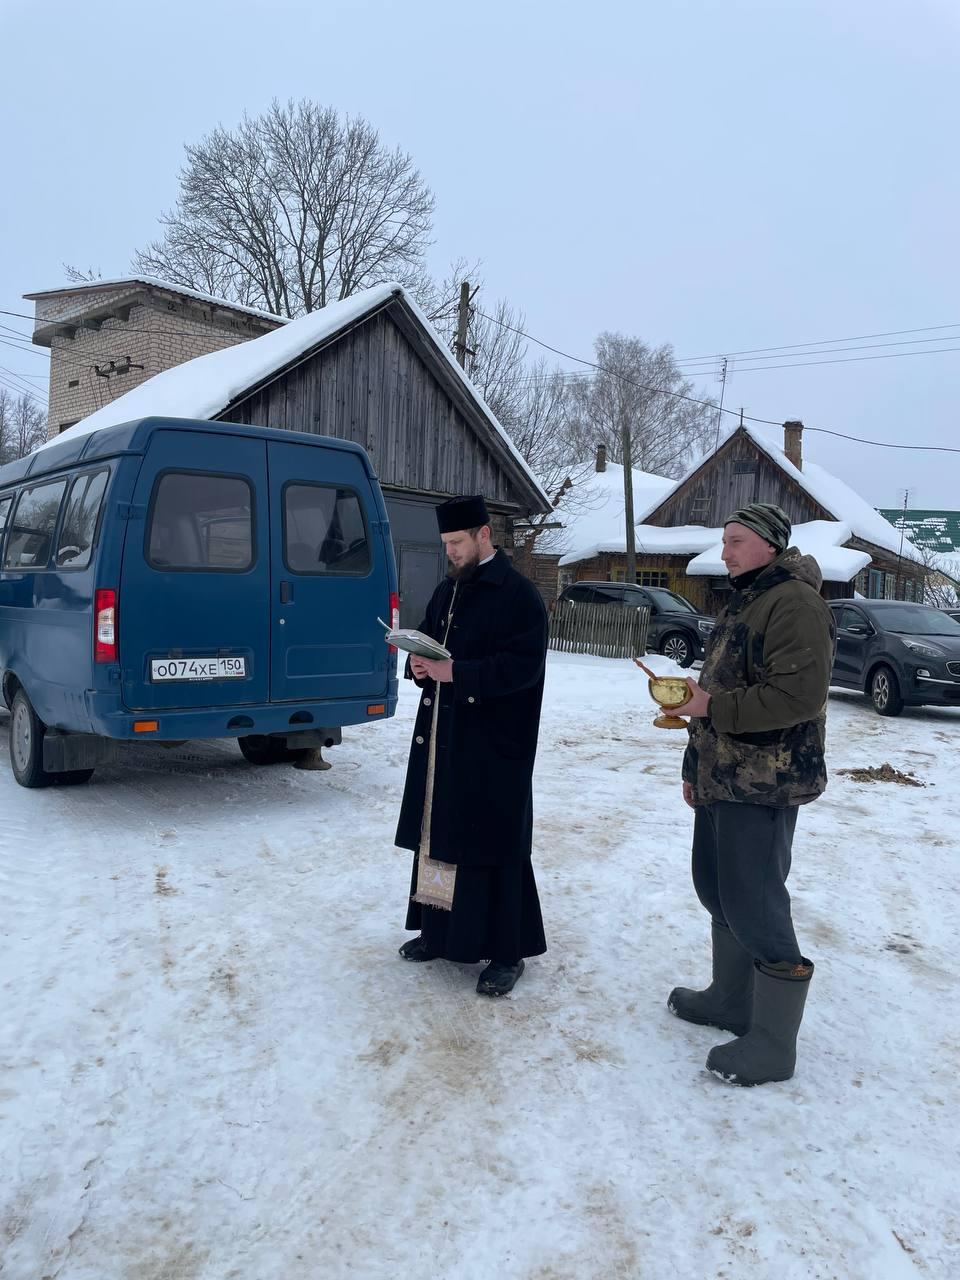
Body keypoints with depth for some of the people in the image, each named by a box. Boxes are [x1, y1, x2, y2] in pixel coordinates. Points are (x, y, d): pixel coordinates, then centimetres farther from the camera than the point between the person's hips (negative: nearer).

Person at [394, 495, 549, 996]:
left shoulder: (519, 595, -10)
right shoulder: (448, 590, 14)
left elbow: (524, 665, -18)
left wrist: (455, 673, -24)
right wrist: (418, 663, -2)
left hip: (493, 747, -8)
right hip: (441, 737, 8)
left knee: (492, 843, -1)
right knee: (437, 833, 13)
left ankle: (507, 953, 12)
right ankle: (441, 930, 30)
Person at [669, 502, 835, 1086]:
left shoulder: (795, 604, -16)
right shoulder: (742, 604, 17)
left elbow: (799, 695, -26)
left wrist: (713, 707, -21)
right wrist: (696, 766, 21)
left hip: (763, 786, -10)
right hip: (722, 779, 10)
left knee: (754, 906, -5)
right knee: (718, 890, 18)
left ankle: (774, 1046, 9)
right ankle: (731, 1000, 35)